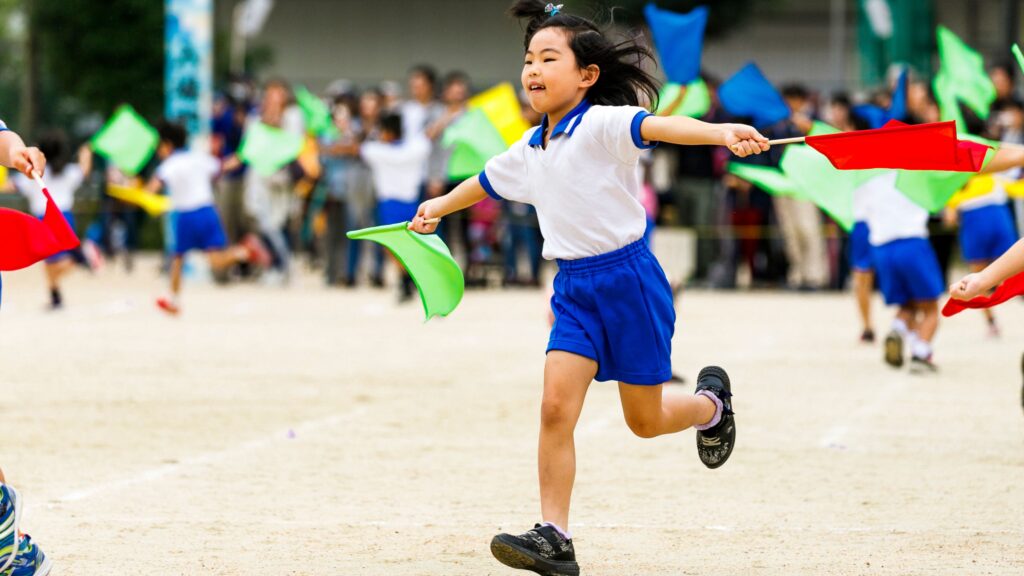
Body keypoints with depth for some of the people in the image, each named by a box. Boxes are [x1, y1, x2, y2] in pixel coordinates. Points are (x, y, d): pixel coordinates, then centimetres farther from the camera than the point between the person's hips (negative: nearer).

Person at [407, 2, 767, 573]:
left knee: (645, 420, 6)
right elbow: (487, 182, 30)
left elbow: (658, 126, -35)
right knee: (556, 407, -10)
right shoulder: (529, 150, 9)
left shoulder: (603, 124, -14)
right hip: (574, 287, 6)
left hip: (628, 277, -6)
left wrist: (722, 133, -53)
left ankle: (711, 403, 40)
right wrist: (440, 206, 48)